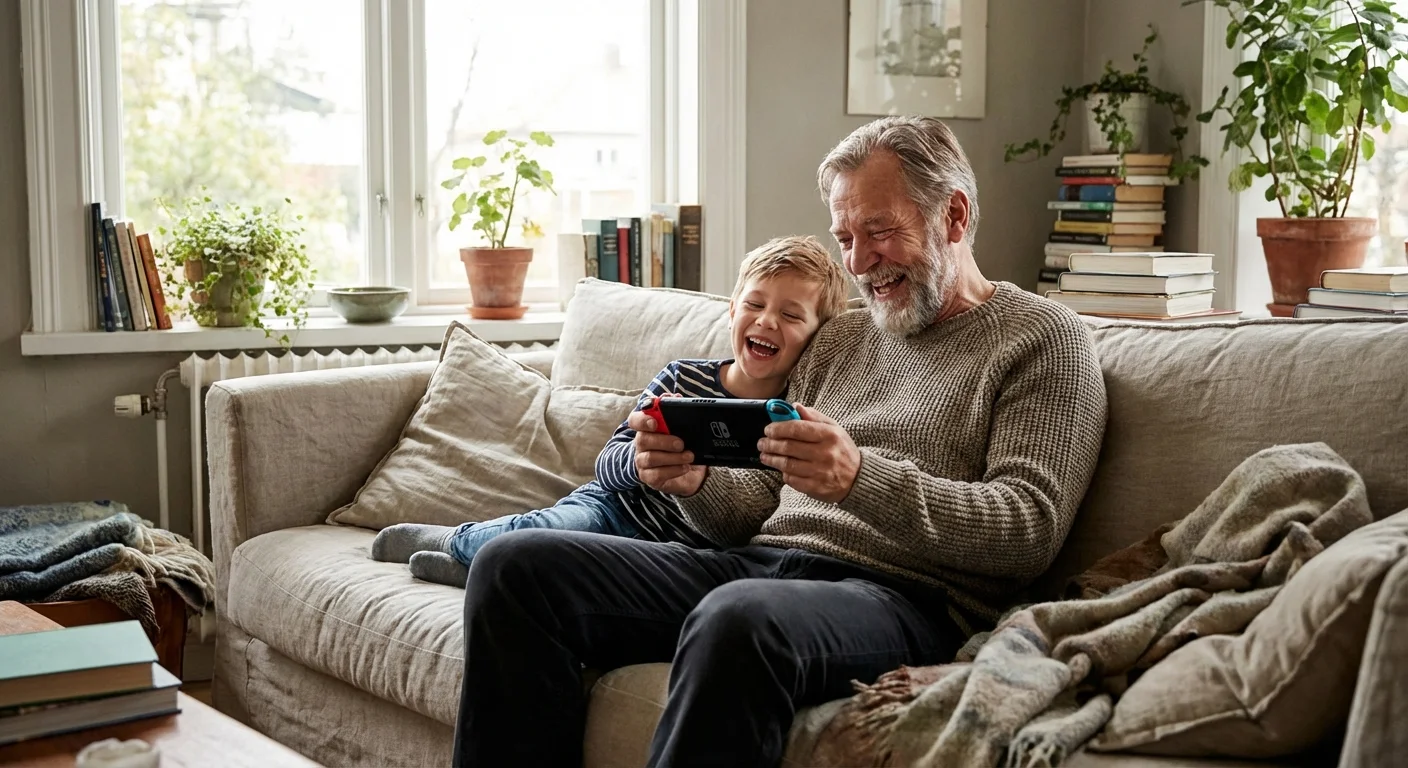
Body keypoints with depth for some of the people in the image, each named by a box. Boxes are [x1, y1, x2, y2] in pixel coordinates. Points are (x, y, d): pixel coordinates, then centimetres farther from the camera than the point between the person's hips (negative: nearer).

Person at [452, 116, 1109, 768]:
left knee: (738, 619, -41)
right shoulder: (840, 338, 24)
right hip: (754, 564, 7)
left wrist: (862, 479, -23)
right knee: (515, 567, -11)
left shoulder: (1042, 339, 4)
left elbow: (1031, 529, -9)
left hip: (903, 596, -7)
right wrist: (695, 482, -4)